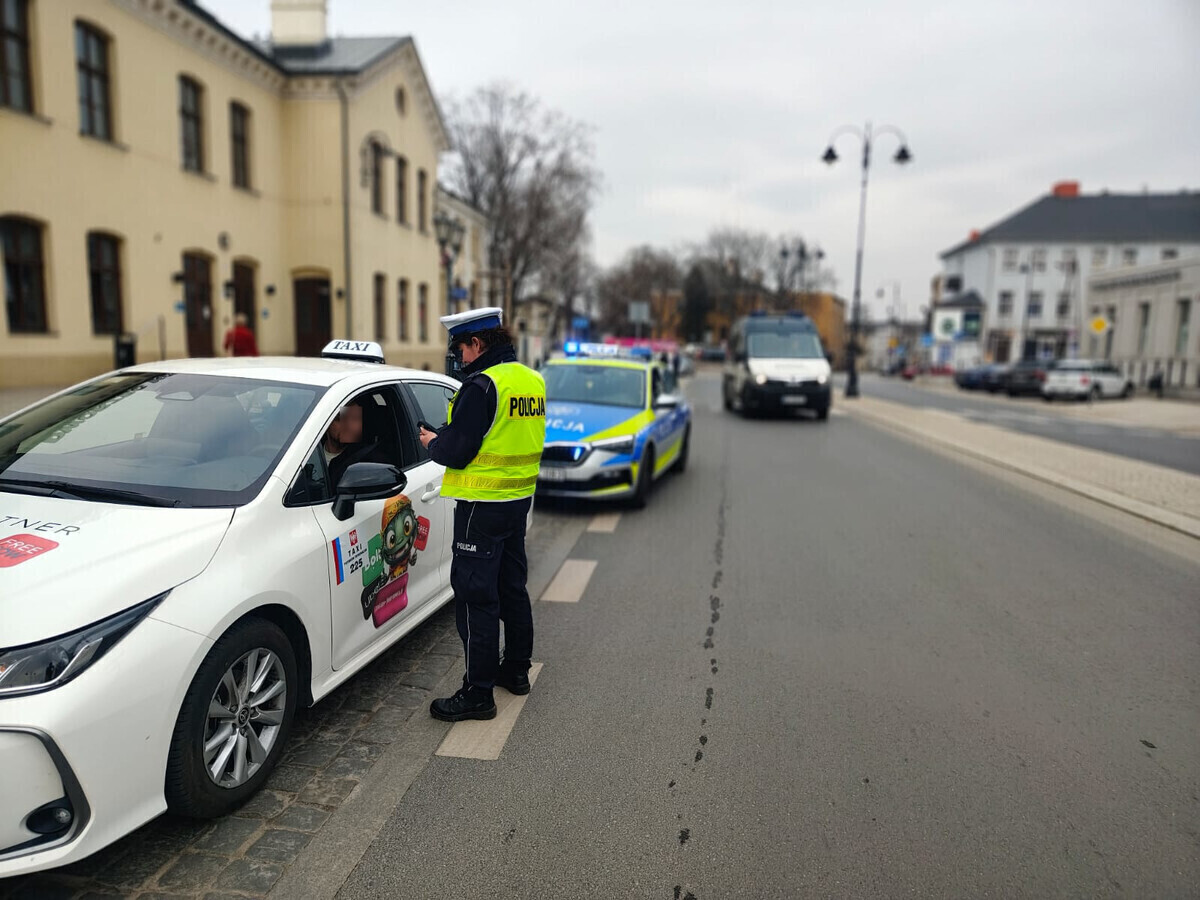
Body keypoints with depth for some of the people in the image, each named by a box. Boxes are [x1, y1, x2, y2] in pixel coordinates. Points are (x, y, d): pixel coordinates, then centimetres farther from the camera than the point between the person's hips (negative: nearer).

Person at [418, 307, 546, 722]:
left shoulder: (482, 385, -19)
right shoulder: (532, 380, 9)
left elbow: (457, 452, -21)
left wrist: (433, 442, 1)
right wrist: (447, 434, 14)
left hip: (482, 506, -9)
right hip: (519, 499, 9)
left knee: (476, 597, -1)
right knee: (512, 586, 20)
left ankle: (478, 693, 6)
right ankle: (517, 669, 34)